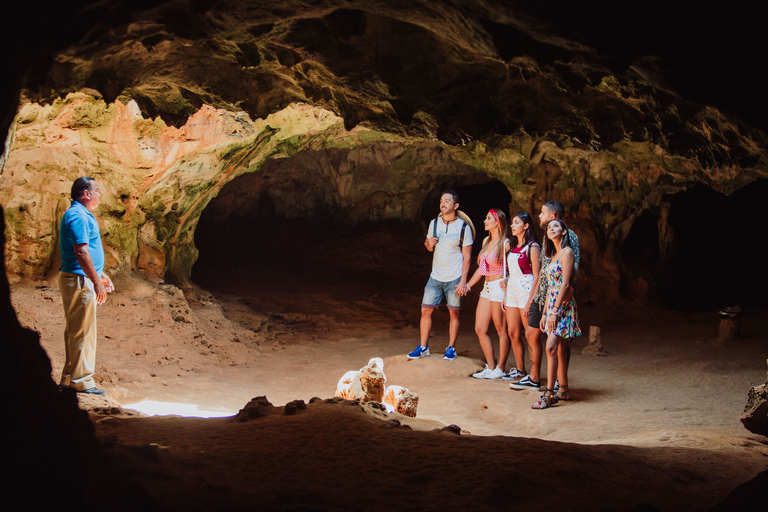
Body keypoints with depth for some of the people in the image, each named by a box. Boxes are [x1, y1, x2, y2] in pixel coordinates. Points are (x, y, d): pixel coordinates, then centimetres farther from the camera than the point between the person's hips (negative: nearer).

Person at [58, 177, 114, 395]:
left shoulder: (81, 215, 19)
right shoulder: (78, 217, -16)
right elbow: (81, 252, -23)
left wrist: (100, 274, 25)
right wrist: (96, 281, -21)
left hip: (78, 280, 11)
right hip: (79, 280, -11)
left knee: (75, 331, 14)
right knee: (83, 332, -6)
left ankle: (69, 378, 21)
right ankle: (81, 380, -2)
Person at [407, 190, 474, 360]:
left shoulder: (463, 227, -7)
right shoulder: (434, 224, 5)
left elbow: (467, 257, -6)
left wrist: (463, 280, -12)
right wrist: (429, 243, -6)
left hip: (454, 279, -4)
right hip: (436, 276, 4)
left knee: (454, 313, 4)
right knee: (426, 310, 0)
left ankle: (451, 348, 17)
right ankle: (423, 347, 11)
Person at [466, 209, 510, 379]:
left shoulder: (505, 244, -11)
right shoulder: (486, 241, 13)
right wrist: (468, 285, 22)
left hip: (500, 287, -9)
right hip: (487, 288, 9)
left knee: (501, 330, 1)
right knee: (480, 329, 7)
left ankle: (500, 369, 10)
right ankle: (490, 367, 16)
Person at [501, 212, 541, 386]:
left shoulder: (532, 247, -9)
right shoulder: (514, 247, 14)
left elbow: (537, 276, -13)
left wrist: (530, 301, -18)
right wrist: (505, 295, 14)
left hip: (526, 292, -8)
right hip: (512, 292, 8)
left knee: (531, 335, -4)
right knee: (513, 333, 9)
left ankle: (534, 376, -1)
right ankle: (519, 370, 21)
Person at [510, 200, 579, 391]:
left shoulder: (568, 236, -10)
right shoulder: (547, 236, 16)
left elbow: (574, 264, -18)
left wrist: (571, 285, -33)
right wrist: (532, 296, 20)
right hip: (542, 296, 9)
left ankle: (560, 382, 9)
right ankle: (533, 379, 18)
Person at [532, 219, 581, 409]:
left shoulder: (567, 252, -9)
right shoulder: (554, 255, 17)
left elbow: (565, 284, -16)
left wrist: (555, 311, -19)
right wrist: (545, 313, 15)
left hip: (563, 305, -9)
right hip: (552, 306, 9)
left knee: (551, 347, -16)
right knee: (559, 349, 10)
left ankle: (549, 394, -17)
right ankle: (563, 390, 16)